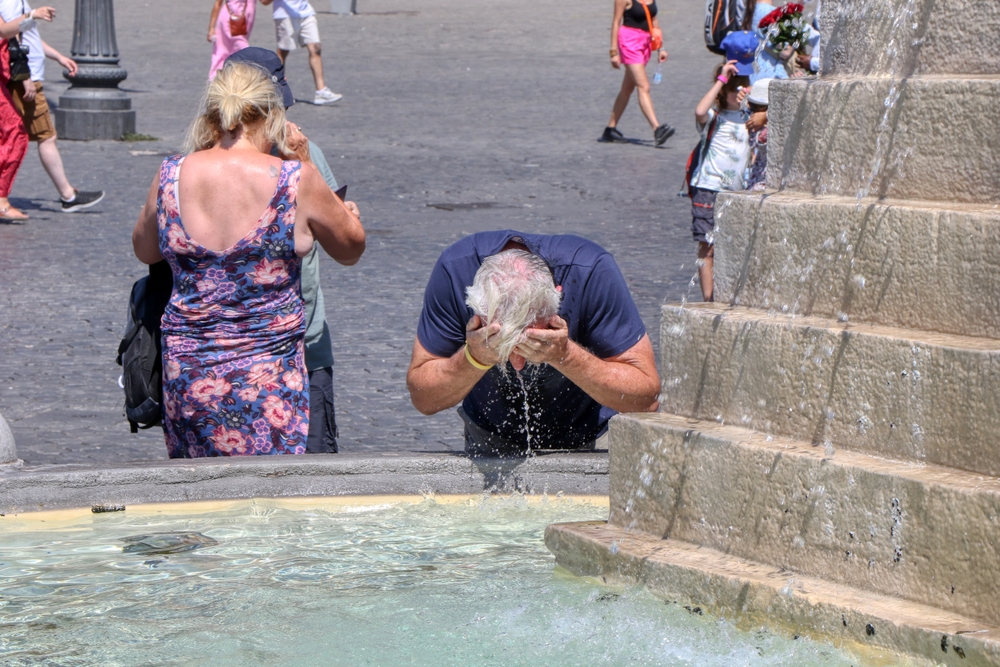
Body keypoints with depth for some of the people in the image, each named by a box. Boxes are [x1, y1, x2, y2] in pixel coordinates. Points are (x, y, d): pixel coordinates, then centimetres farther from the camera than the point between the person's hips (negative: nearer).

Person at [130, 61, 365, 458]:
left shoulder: (172, 176, -1)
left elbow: (144, 250, 18)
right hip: (268, 376, -3)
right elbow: (351, 250, 8)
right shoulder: (296, 180, -9)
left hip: (185, 370, 3)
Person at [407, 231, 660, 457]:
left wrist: (566, 356, -38)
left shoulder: (593, 272, -29)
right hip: (491, 444, 1)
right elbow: (422, 398, -18)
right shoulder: (454, 269, -26)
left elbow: (647, 397, -25)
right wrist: (474, 359, -36)